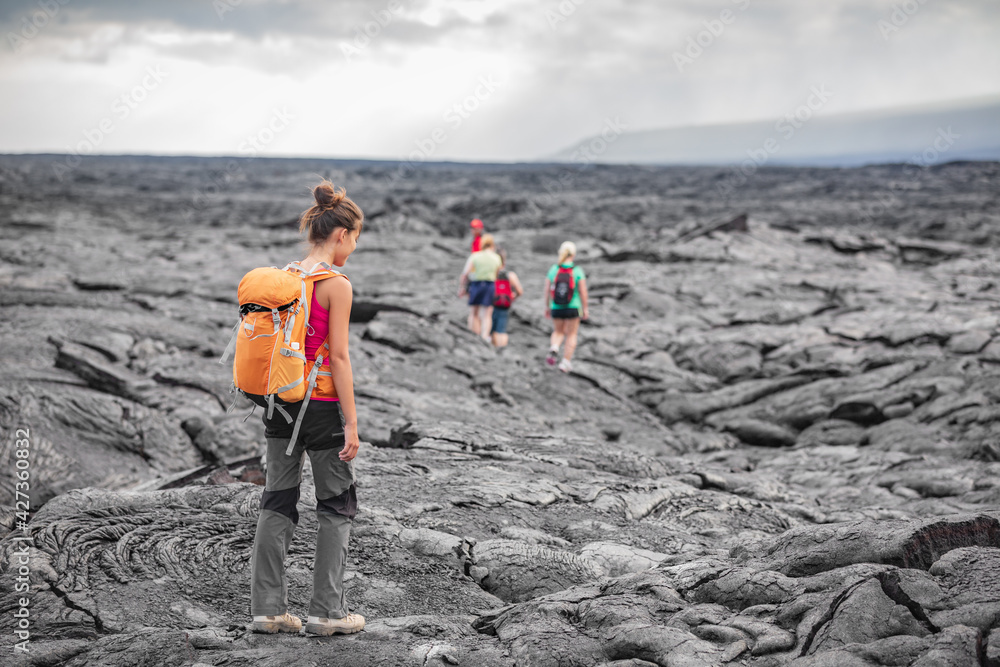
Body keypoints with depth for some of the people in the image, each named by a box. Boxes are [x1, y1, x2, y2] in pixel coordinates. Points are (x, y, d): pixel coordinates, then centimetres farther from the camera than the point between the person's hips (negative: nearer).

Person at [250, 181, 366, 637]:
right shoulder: (337, 285, -12)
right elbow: (338, 356, -15)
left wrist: (271, 400, 18)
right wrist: (351, 423, -12)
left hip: (280, 400, 6)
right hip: (322, 404, -6)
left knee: (277, 503, 11)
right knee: (336, 505, 7)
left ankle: (267, 608, 13)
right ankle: (327, 611, 9)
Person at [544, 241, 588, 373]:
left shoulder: (553, 269, -6)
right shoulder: (578, 271, -11)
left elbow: (547, 290, -2)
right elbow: (583, 292, -9)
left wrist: (547, 307, 11)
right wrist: (585, 309, 3)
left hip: (556, 308, 2)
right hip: (573, 308, -2)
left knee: (558, 332, 22)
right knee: (571, 335, 15)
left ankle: (554, 348, -8)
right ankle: (566, 362, 14)